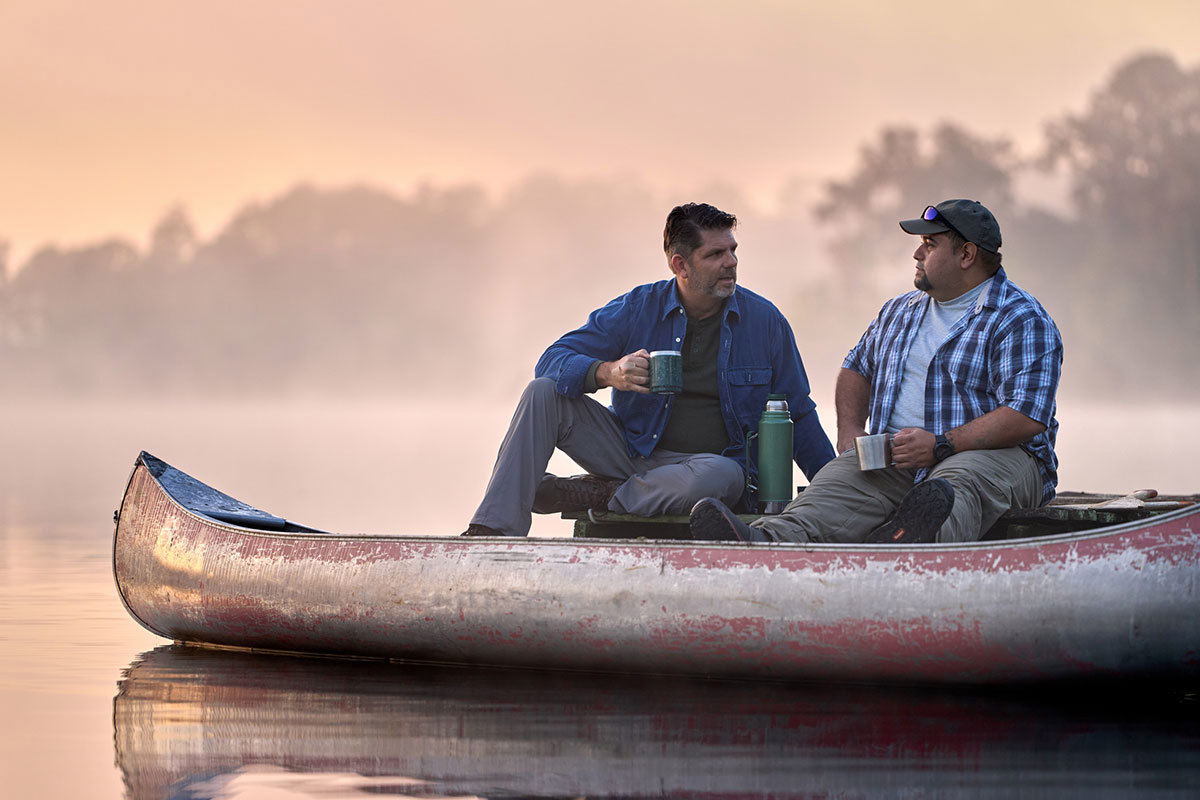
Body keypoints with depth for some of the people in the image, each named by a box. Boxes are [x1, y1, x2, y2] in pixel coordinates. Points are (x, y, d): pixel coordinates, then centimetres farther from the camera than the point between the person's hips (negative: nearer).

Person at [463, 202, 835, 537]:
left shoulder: (764, 320, -1)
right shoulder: (637, 309, -1)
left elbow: (798, 415, 7)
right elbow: (553, 361, -9)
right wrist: (608, 372, -31)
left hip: (706, 461, -2)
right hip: (631, 450, 2)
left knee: (719, 475, -39)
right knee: (543, 393, -16)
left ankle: (593, 493, -21)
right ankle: (496, 529, -25)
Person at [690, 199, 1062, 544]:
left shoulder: (1022, 321, -4)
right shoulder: (899, 311, 22)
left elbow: (1027, 415, -16)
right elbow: (858, 367, 35)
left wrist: (941, 445, -24)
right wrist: (850, 430, 12)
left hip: (993, 455, -5)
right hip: (895, 458, 5)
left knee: (961, 480, -40)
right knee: (842, 478, -27)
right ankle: (767, 542, -57)